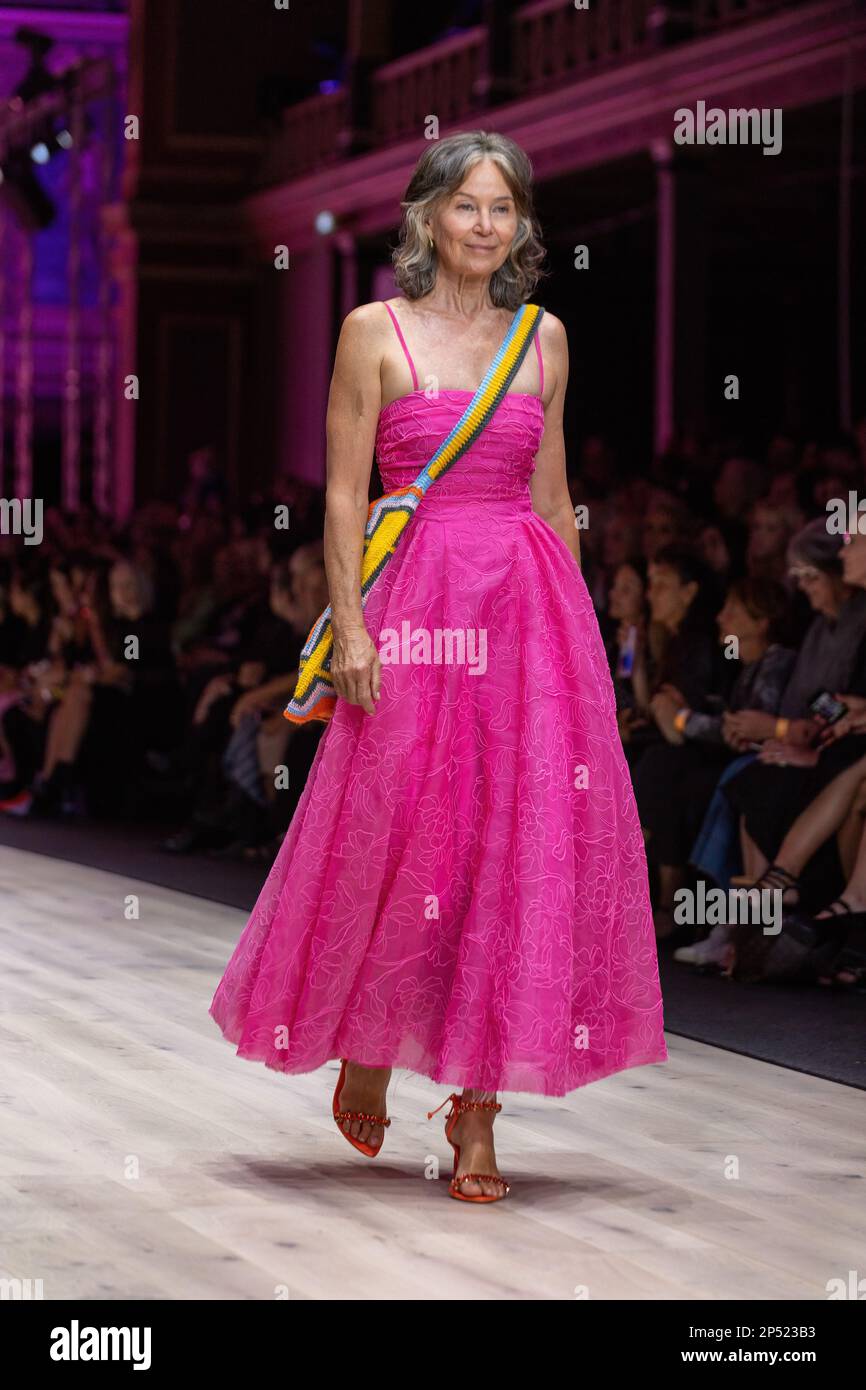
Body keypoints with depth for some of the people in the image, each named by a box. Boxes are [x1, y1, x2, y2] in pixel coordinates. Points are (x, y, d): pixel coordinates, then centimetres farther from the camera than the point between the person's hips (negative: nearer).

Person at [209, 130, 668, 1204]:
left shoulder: (544, 338, 12)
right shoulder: (375, 333, 1)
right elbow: (343, 497, -2)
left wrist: (576, 618, 12)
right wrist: (350, 625, -11)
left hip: (532, 607, 3)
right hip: (417, 605, -3)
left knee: (521, 844, -1)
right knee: (403, 835, -1)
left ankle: (476, 1111, 5)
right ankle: (367, 1055, 26)